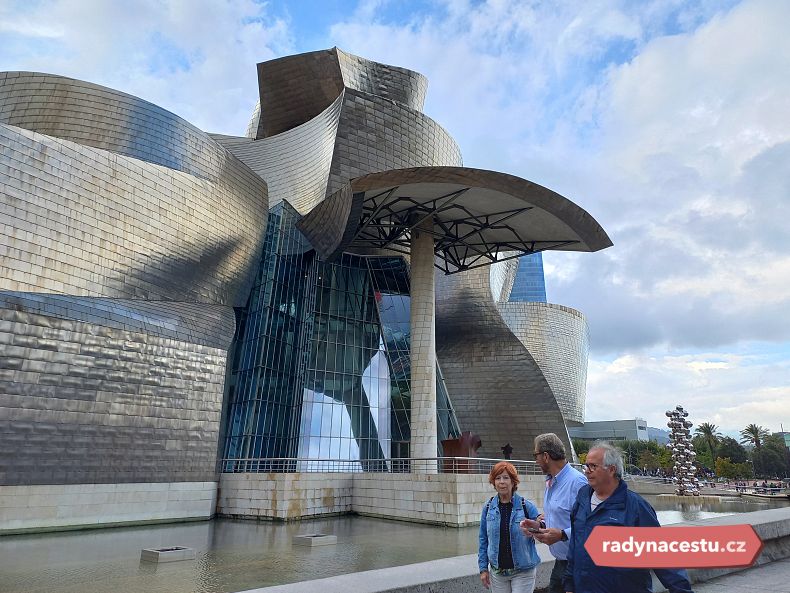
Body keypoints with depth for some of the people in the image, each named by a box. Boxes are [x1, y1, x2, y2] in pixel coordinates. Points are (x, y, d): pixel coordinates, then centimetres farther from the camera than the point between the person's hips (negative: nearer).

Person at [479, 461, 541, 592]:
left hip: (523, 572, -2)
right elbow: (483, 539, 5)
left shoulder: (527, 506, -9)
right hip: (497, 572, 2)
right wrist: (483, 568, 3)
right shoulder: (488, 508, -2)